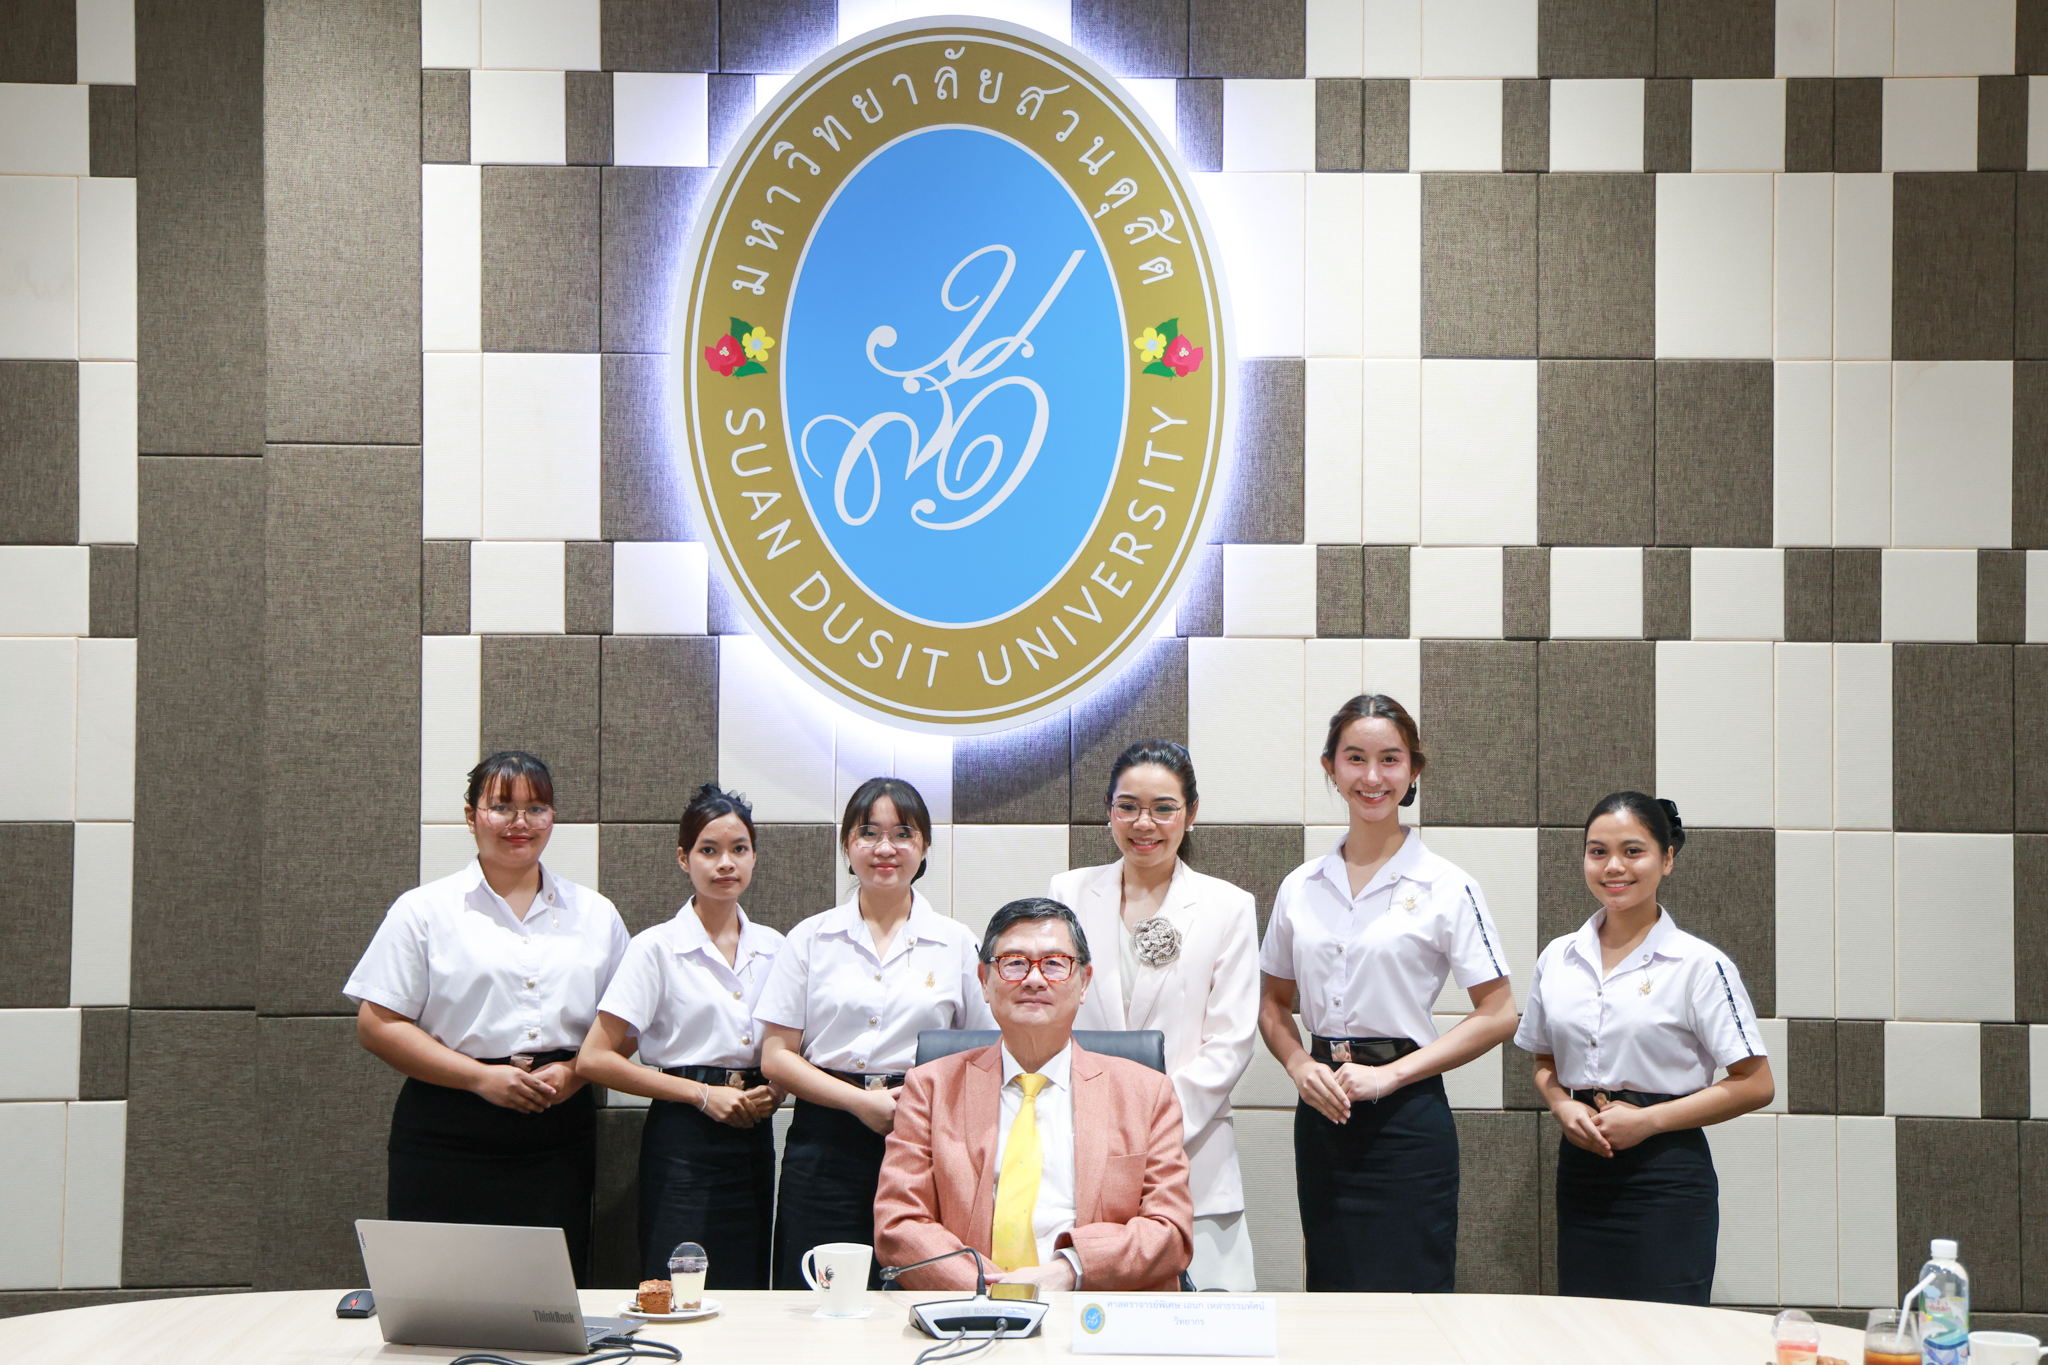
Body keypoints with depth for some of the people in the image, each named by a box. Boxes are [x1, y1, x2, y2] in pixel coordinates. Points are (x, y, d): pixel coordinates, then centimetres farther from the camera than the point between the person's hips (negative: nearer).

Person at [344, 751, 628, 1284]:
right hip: (449, 1143, -2)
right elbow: (378, 1026, -1)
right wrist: (482, 1077, -11)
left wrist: (573, 1072, -5)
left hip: (558, 1137, 2)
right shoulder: (425, 910, 5)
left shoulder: (594, 915, 14)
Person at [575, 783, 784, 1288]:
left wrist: (775, 1091, 0)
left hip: (754, 1140, 5)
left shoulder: (773, 948, 11)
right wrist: (703, 1094, -11)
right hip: (682, 1145, -5)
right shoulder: (658, 948, -3)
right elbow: (595, 1060, -8)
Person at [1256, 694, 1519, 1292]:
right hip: (1321, 1114, 4)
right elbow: (1275, 1003, 17)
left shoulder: (1446, 888, -4)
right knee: (1330, 1298, 9)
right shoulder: (1300, 888, 8)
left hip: (1407, 1115, -4)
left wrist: (1390, 1074, -12)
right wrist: (1300, 1066, -3)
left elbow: (1498, 1014, -5)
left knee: (1409, 1302, -3)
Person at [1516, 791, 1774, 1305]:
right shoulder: (1557, 959, 8)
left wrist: (1647, 1120, -13)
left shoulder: (1700, 965, -6)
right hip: (1580, 1168, 4)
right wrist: (1564, 1107, -2)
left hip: (1666, 1178, -4)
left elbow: (1755, 1085, -7)